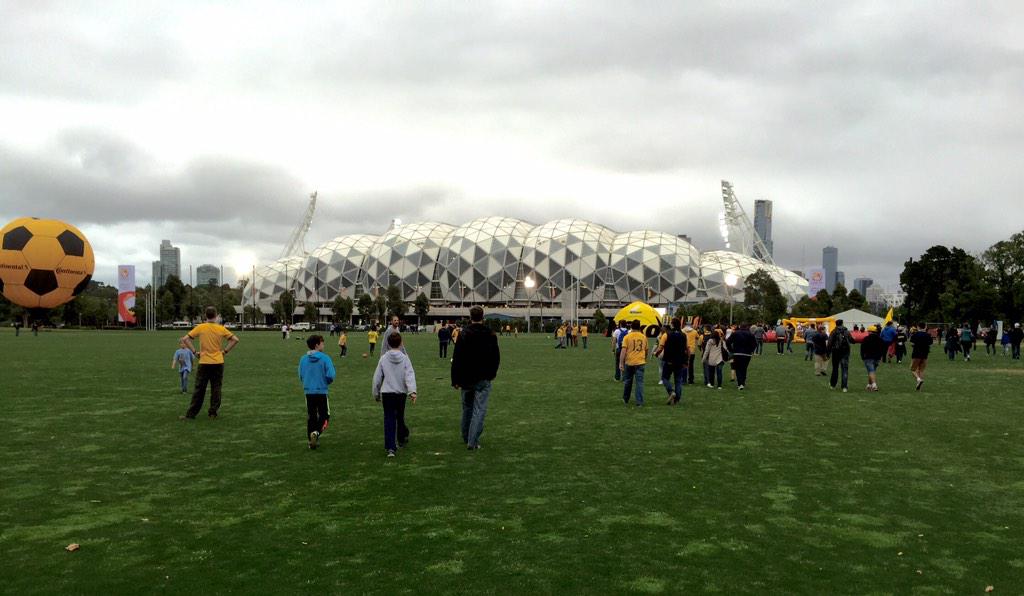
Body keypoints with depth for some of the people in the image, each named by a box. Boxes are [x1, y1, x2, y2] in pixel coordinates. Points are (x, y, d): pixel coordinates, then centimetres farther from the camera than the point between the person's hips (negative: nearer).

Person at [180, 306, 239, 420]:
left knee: (199, 390, 3)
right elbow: (235, 339, -1)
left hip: (204, 363, 0)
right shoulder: (221, 328, -2)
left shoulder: (200, 327, -4)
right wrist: (225, 351, 4)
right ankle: (213, 412, 12)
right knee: (216, 389, 9)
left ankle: (190, 414, 7)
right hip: (218, 363, 1)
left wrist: (195, 351, 0)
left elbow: (185, 339, -5)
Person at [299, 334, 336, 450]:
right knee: (324, 415, 9)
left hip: (308, 391, 4)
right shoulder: (325, 358, -12)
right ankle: (316, 432, -14)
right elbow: (330, 376, -14)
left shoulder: (303, 359, 1)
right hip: (321, 391, -4)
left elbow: (300, 376, 7)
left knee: (311, 416, 14)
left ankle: (312, 440, 15)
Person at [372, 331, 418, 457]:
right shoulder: (405, 358, -3)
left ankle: (390, 447, -9)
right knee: (400, 417, 21)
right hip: (401, 393, 1)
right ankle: (402, 438, 38)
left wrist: (376, 393, 14)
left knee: (389, 420, -1)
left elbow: (377, 377, 3)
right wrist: (412, 391, -21)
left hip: (387, 393, -1)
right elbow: (410, 375, -15)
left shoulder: (383, 358, -2)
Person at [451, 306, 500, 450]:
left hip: (466, 378, 1)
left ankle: (466, 438, 29)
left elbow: (456, 360, -8)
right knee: (479, 410, -1)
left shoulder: (463, 335, -6)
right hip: (484, 379, -1)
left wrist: (455, 380, -3)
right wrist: (492, 373, 21)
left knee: (467, 408, 17)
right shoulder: (490, 335, 0)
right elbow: (496, 358, 8)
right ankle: (472, 441, -9)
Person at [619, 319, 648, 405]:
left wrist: (621, 363, -12)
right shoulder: (644, 337, 6)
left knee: (628, 381, 15)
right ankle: (640, 402, -4)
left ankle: (625, 399, 29)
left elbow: (623, 350, -11)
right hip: (640, 362, 1)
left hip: (629, 363, -1)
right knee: (639, 382, 0)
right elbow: (646, 350, 17)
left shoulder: (627, 337, -4)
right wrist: (645, 360, 33)